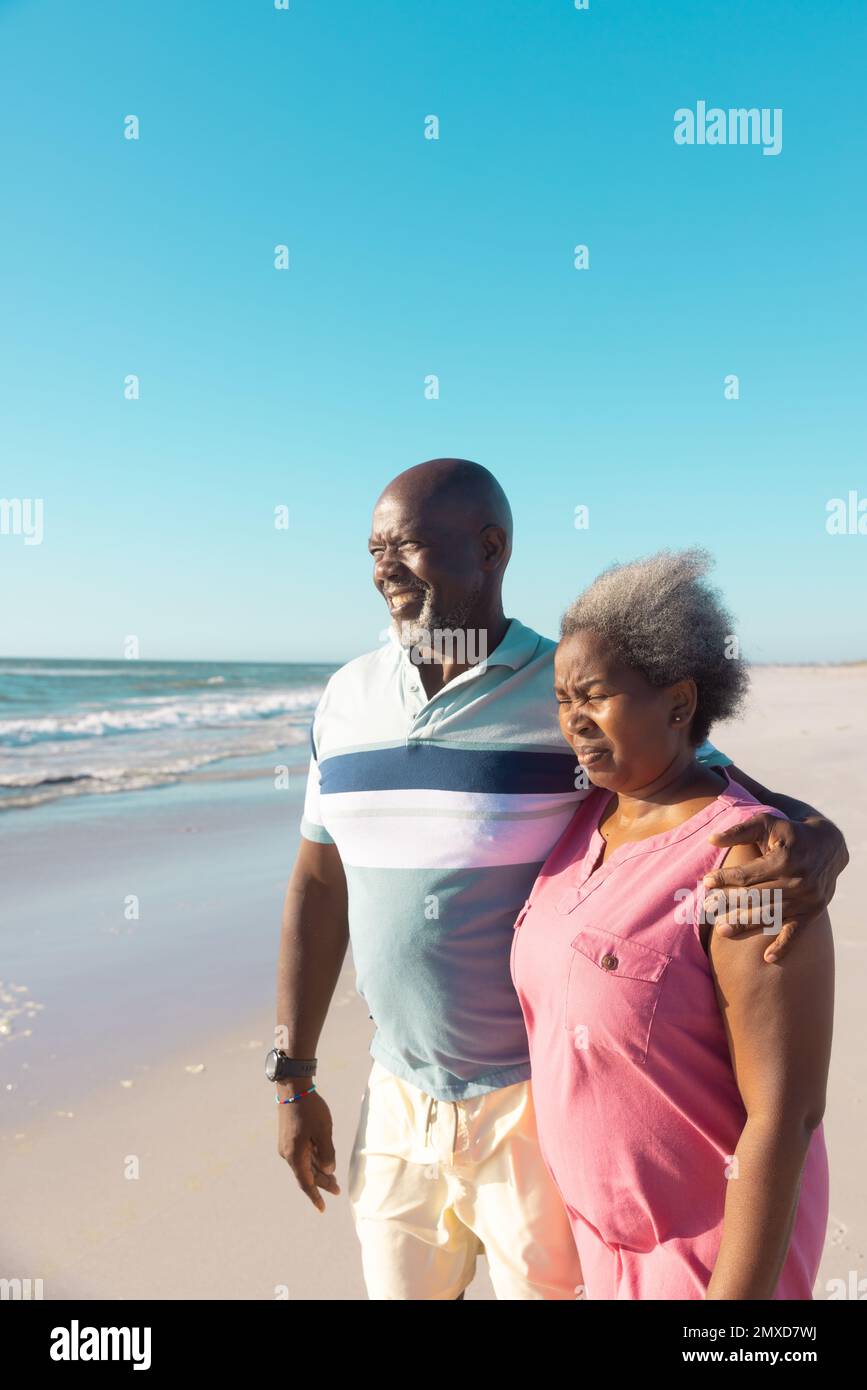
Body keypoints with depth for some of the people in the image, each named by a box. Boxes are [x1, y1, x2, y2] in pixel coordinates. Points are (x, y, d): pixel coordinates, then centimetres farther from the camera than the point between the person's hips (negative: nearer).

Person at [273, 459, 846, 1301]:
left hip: (539, 1104, -4)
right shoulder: (347, 698, 0)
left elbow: (761, 813, -11)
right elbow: (319, 886, 6)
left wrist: (814, 848, -36)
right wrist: (293, 1078, 7)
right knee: (398, 1285, 21)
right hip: (397, 1100, 5)